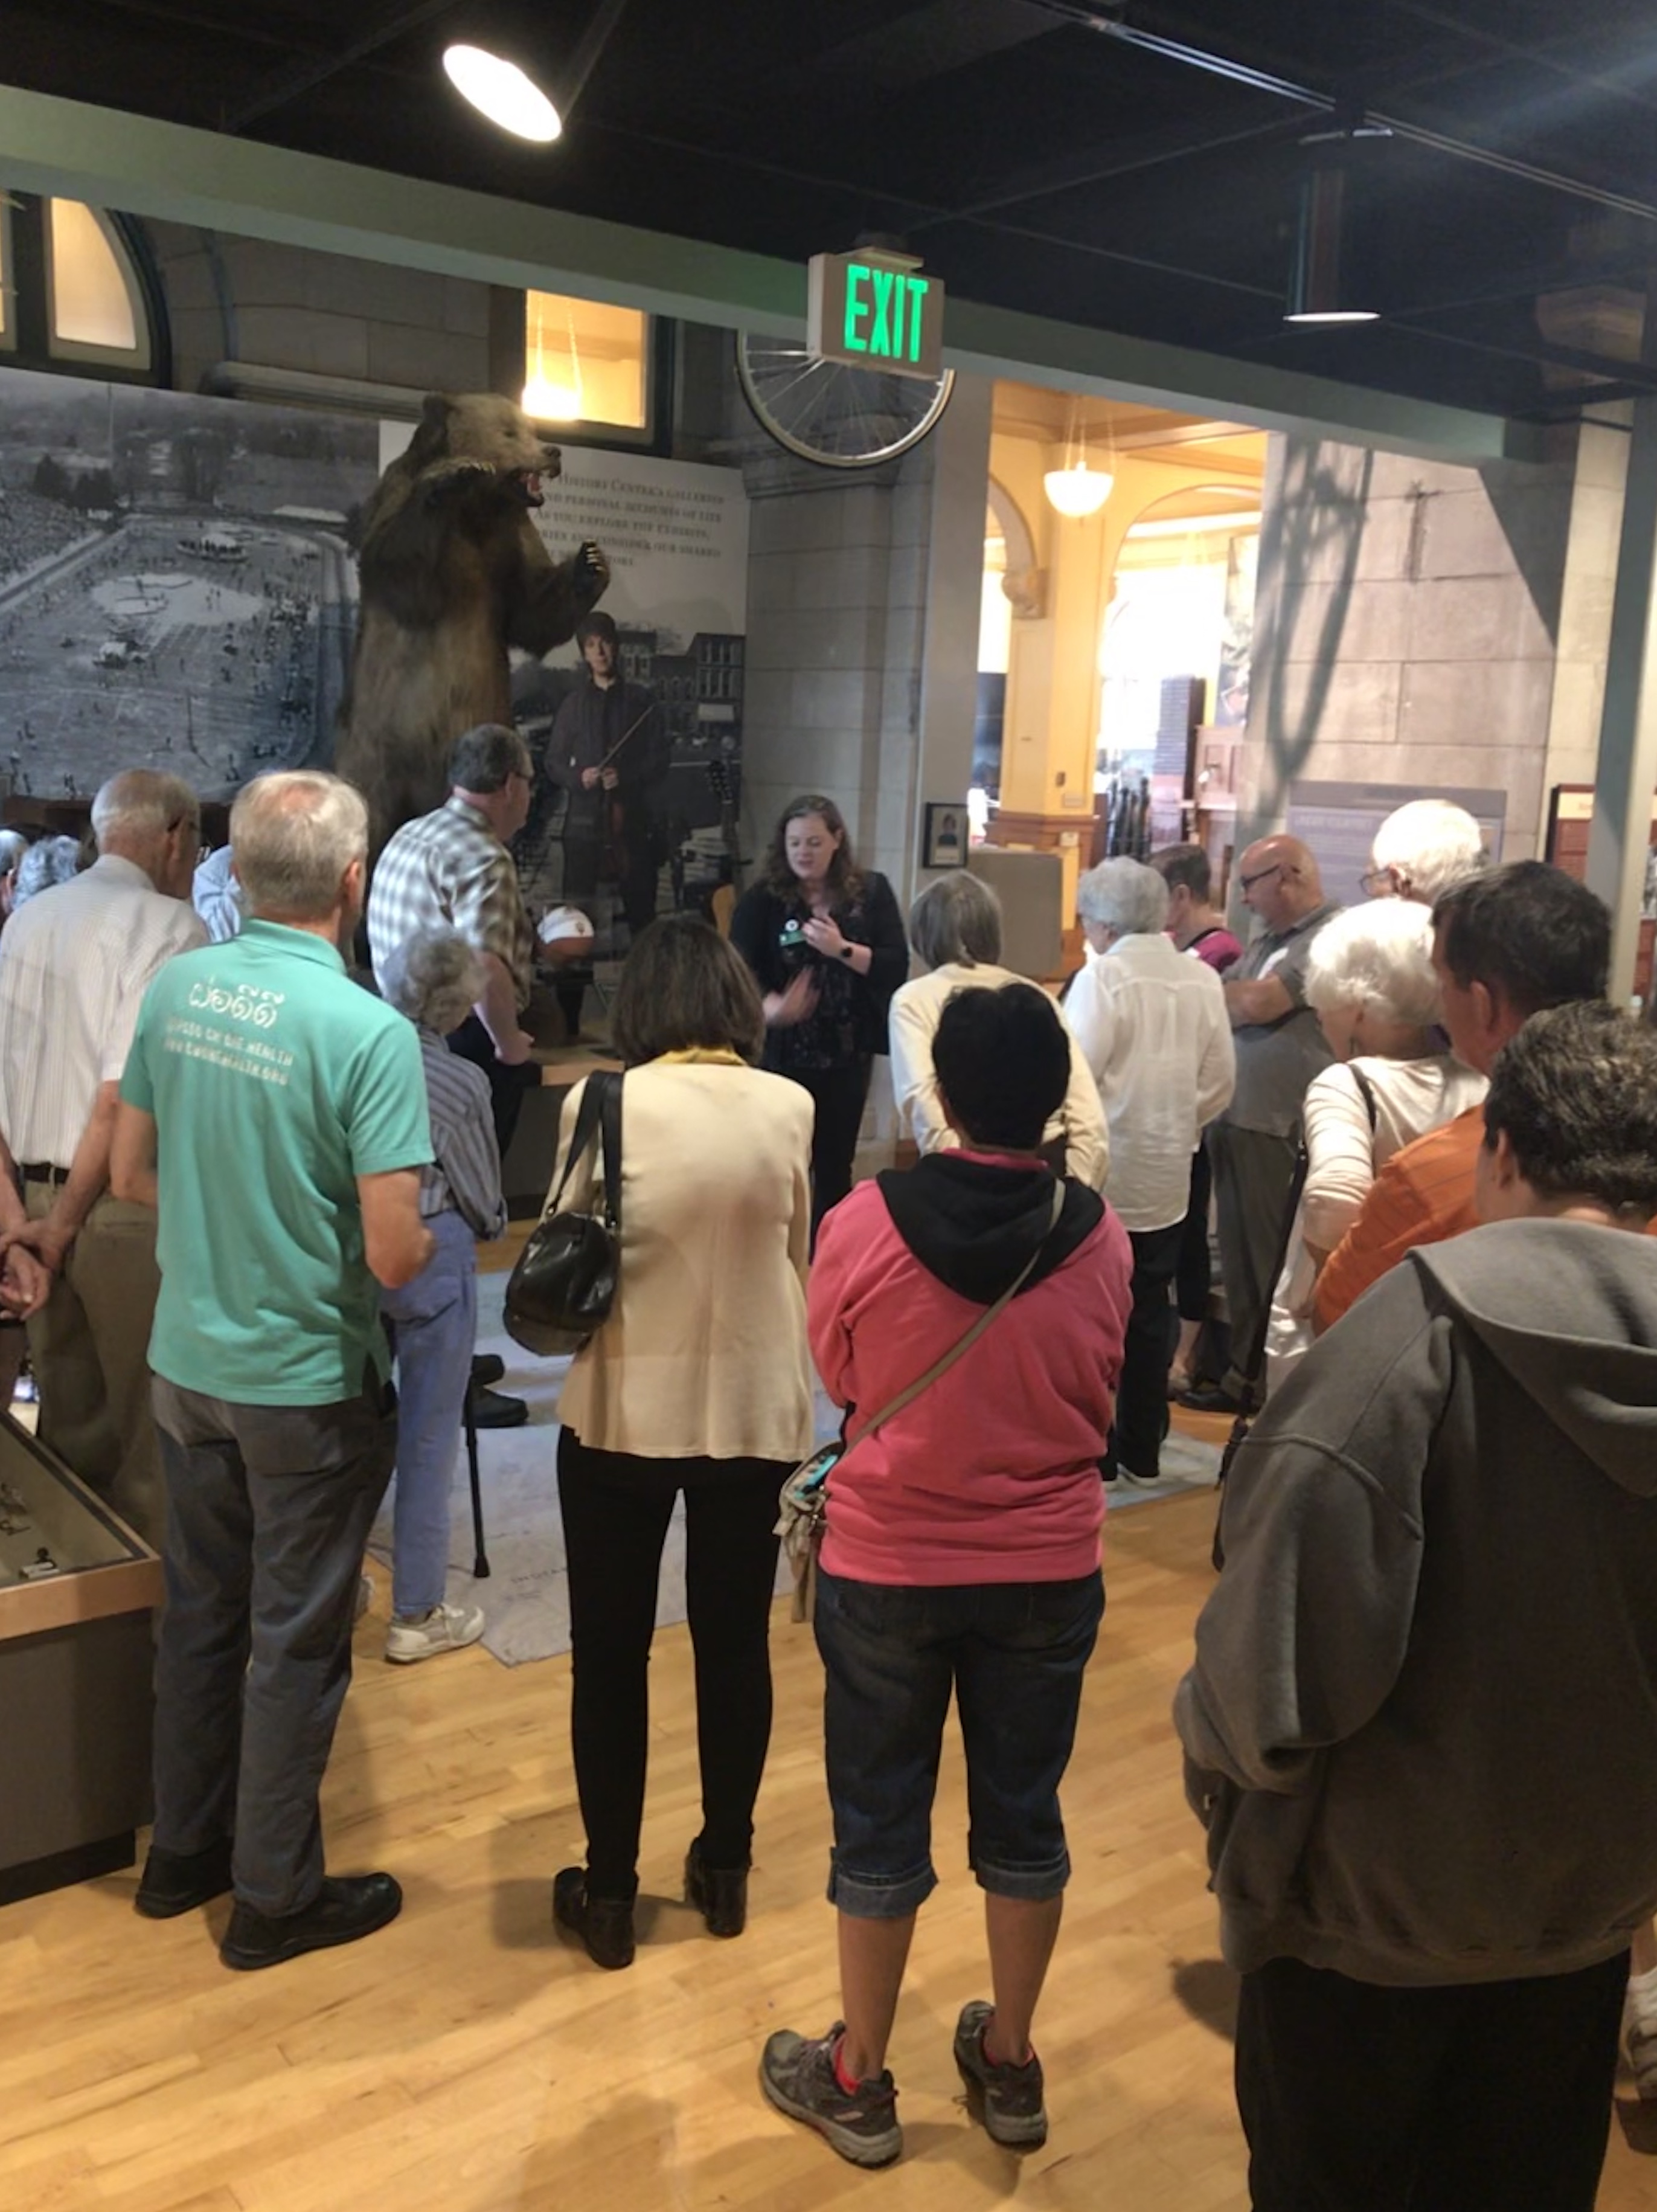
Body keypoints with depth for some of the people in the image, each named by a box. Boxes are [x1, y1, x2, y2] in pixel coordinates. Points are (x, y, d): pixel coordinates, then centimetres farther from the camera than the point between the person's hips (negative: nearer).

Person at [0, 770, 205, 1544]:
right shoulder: (166, 923, -11)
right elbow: (126, 1095, -19)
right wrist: (64, 1224, -11)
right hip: (126, 1206, -7)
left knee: (69, 1423, 18)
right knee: (154, 1429, 5)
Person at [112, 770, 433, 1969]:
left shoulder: (175, 989, -4)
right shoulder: (370, 1031, -23)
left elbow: (132, 1173, 6)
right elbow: (395, 1255, -23)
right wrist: (428, 1238, -2)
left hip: (189, 1364, 6)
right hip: (310, 1384, -6)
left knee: (201, 1612, 21)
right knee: (296, 1642, 10)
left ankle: (183, 1851, 38)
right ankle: (275, 1896, 25)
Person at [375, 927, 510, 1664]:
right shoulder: (460, 1082, -16)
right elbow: (485, 1204, -7)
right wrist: (489, 1226, 16)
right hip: (429, 1259, -5)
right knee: (426, 1436, 6)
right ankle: (416, 1615, 15)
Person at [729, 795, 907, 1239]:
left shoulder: (870, 891, 1)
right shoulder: (762, 898, -3)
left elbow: (897, 966, -4)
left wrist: (842, 949, -18)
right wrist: (770, 1008, -31)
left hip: (847, 1052, 2)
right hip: (782, 1053, -2)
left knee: (835, 1163, 12)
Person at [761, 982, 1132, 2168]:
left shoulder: (863, 1224, -19)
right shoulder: (1101, 1236, -14)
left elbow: (837, 1382, -1)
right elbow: (1100, 1405, 2)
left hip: (889, 1564, -2)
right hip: (1049, 1570, 2)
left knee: (882, 1822, 14)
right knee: (1023, 1814, 18)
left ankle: (860, 2078, 31)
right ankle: (1009, 2062, 36)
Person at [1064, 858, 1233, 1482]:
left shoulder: (1102, 977, -15)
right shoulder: (1202, 979, 1)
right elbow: (1219, 1083, 4)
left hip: (1101, 1177, -5)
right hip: (1167, 1179, 5)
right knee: (1149, 1316, 14)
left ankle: (1093, 1452, 12)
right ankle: (1142, 1451, 23)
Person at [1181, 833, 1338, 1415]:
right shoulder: (1268, 941, 18)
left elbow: (1257, 1005, -17)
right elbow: (1229, 1009, 16)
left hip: (1283, 1132, -8)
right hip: (1234, 1120, 8)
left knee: (1274, 1266, 0)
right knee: (1241, 1259, 14)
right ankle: (1245, 1375, 24)